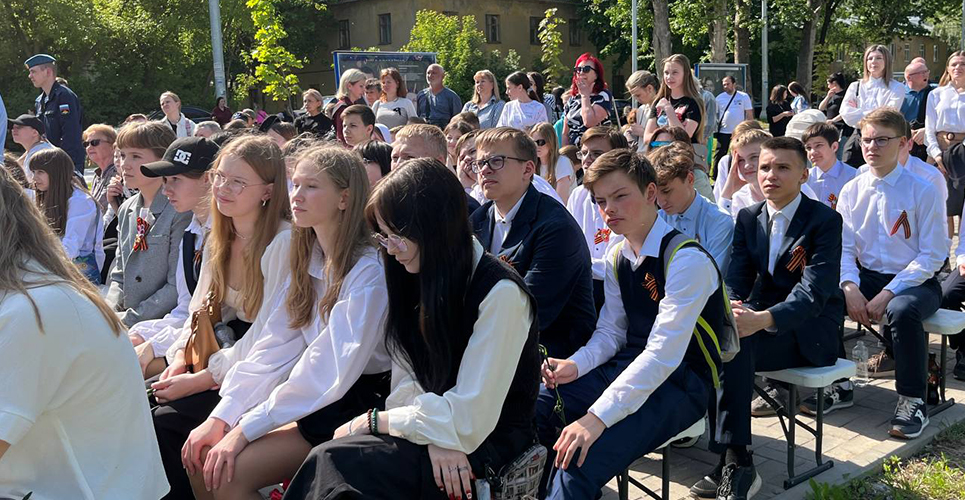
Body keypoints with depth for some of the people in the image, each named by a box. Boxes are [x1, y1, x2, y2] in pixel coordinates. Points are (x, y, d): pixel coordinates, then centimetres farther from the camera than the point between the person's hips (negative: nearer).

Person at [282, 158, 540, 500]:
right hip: (435, 436, 6)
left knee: (331, 462, -25)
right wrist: (433, 434, -16)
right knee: (326, 460, -22)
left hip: (486, 445, -6)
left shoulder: (500, 293, -19)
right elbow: (406, 384, 4)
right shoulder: (423, 279, 6)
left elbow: (468, 419, -20)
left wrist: (374, 421, -10)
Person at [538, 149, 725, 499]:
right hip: (630, 365, 8)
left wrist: (598, 417, -31)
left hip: (680, 383, -7)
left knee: (583, 457, -31)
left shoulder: (687, 259, -19)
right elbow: (611, 332, 11)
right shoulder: (617, 258, 8)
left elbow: (664, 355, -26)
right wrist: (576, 365, -11)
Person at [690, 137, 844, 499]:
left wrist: (763, 319, -38)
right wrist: (731, 307, -24)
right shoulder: (748, 218, 10)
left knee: (734, 344, -33)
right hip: (757, 318, 5)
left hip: (809, 331, -5)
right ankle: (734, 461, -21)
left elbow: (814, 291, -21)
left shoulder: (826, 220, -8)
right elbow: (736, 278, 1)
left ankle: (734, 462, -28)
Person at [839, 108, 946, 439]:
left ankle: (913, 402, -19)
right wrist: (850, 287, -18)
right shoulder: (851, 191, 4)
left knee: (902, 310, -38)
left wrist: (888, 293, -22)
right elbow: (844, 248, 3)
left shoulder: (922, 192, -8)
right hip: (867, 277, 4)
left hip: (914, 281, -4)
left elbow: (933, 256, -11)